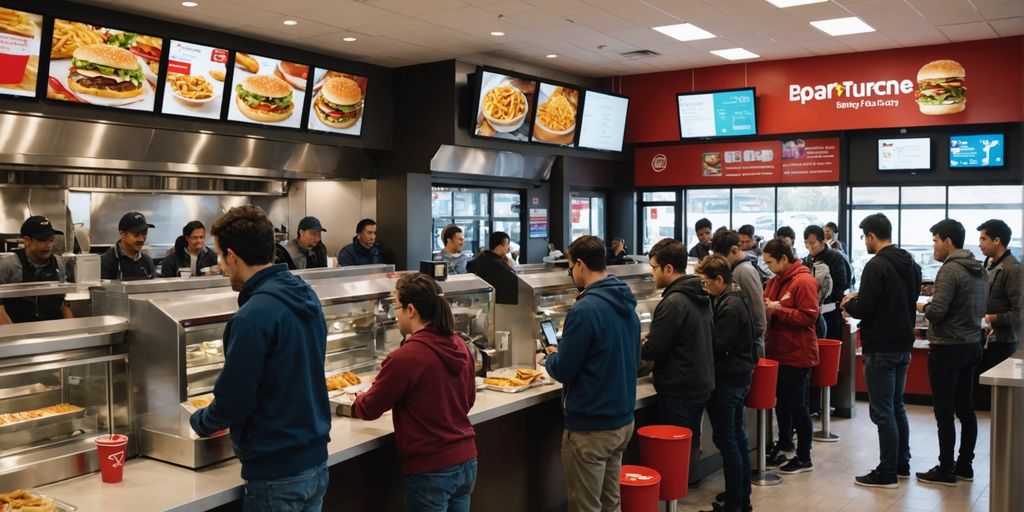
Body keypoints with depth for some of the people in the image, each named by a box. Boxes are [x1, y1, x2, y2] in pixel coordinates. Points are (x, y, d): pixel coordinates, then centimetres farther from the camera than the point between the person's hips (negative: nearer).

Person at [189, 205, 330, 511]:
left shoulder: (253, 317, -23)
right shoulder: (307, 295, 3)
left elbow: (232, 402, -18)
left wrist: (199, 422, 4)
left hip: (277, 474, -8)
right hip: (316, 462, 8)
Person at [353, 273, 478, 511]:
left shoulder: (405, 357, -20)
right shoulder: (460, 346, 1)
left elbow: (369, 409, -6)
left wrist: (356, 402, 15)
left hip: (432, 469, -7)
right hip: (466, 461, 7)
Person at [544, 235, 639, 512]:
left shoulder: (585, 309, -21)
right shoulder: (627, 305, 5)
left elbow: (563, 370, -18)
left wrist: (551, 356, 5)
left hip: (591, 427, -8)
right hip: (623, 419, 8)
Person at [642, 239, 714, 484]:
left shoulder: (673, 303, -21)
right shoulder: (700, 296, 8)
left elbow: (652, 351, -20)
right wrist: (650, 338, 14)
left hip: (678, 390, -9)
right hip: (702, 383, 9)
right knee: (692, 443, 19)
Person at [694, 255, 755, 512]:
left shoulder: (729, 306, -19)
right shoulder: (737, 300, 11)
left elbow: (717, 344, -22)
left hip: (727, 379, -10)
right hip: (740, 375, 10)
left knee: (726, 440, -3)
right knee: (737, 436, 16)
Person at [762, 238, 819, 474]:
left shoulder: (804, 282, -16)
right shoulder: (774, 280, 9)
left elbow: (809, 316, -22)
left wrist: (778, 309, -22)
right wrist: (765, 307, 0)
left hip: (797, 355, -8)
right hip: (777, 351, 9)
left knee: (797, 405, 0)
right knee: (781, 400, 21)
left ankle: (804, 458, 12)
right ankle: (784, 442, 39)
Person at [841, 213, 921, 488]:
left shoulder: (876, 265, -18)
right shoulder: (911, 265, 10)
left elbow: (864, 310, -21)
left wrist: (849, 303, 1)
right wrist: (859, 301, 15)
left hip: (881, 348, -9)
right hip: (904, 345, 9)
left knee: (882, 411, -2)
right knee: (897, 407, 19)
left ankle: (887, 473, 3)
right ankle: (902, 465, 26)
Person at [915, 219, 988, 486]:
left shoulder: (950, 270, -17)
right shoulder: (980, 271, 10)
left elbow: (936, 312, -23)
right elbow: (979, 310, 18)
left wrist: (922, 306, -1)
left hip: (948, 350, -9)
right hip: (972, 345, 9)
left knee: (944, 412, -2)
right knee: (965, 409, 14)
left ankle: (945, 470, 3)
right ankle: (965, 465, 22)